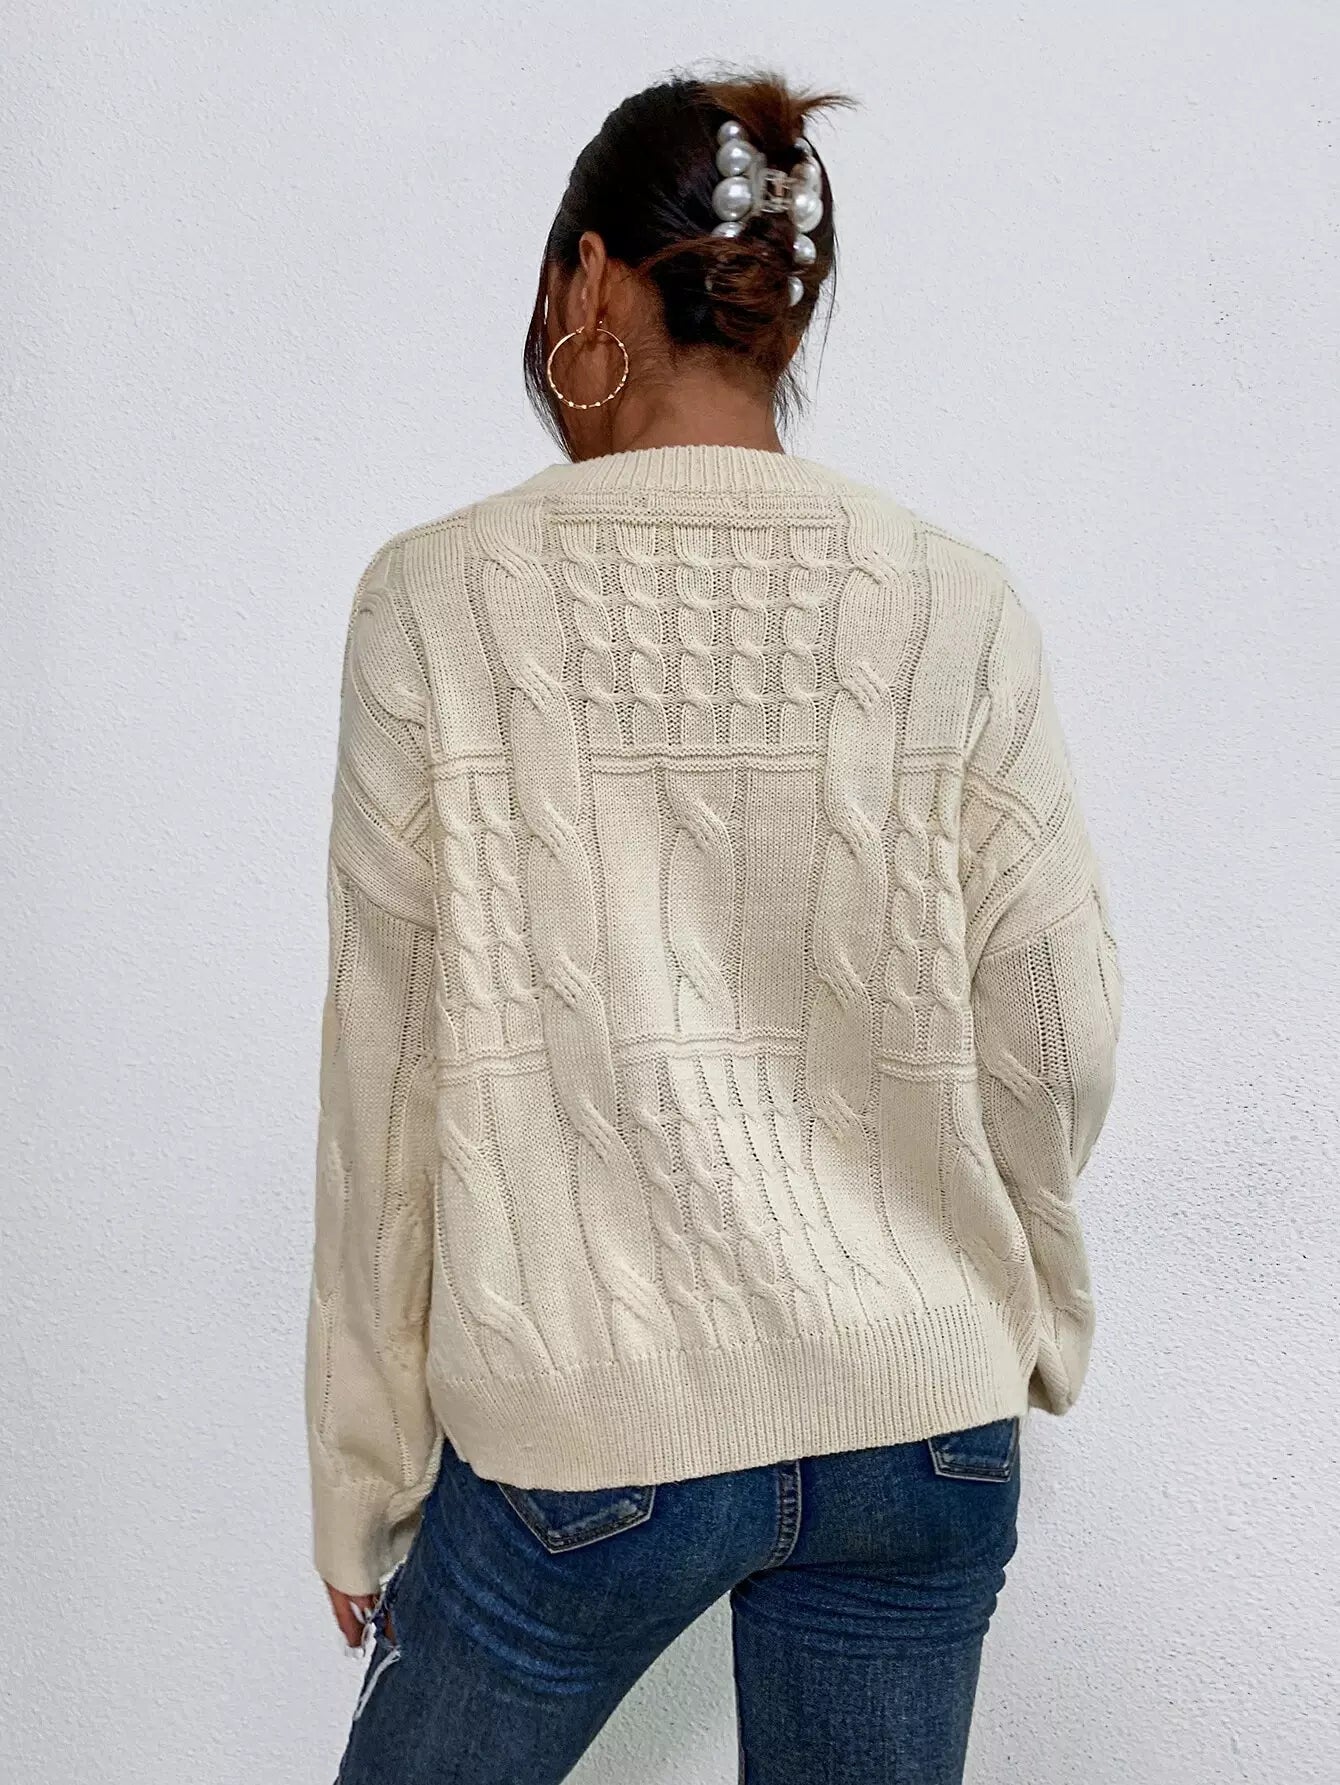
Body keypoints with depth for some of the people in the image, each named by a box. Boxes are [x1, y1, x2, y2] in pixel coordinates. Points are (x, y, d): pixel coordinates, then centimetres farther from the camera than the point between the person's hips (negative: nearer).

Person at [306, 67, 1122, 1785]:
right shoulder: (960, 606, -5)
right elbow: (1056, 1036, -1)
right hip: (926, 1415, 3)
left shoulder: (440, 597, -9)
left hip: (586, 1431, -2)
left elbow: (389, 1075, -7)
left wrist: (364, 1486, 4)